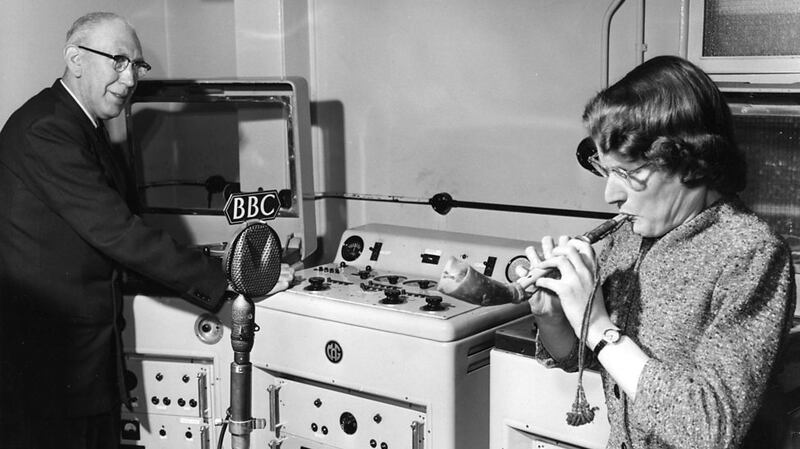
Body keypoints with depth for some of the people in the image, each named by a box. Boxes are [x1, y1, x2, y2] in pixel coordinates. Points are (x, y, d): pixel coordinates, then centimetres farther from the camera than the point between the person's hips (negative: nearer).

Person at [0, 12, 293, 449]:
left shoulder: (87, 129, 13)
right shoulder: (45, 130, -19)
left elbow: (120, 222, 14)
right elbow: (116, 232, -24)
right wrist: (226, 279, -21)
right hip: (42, 351, -9)